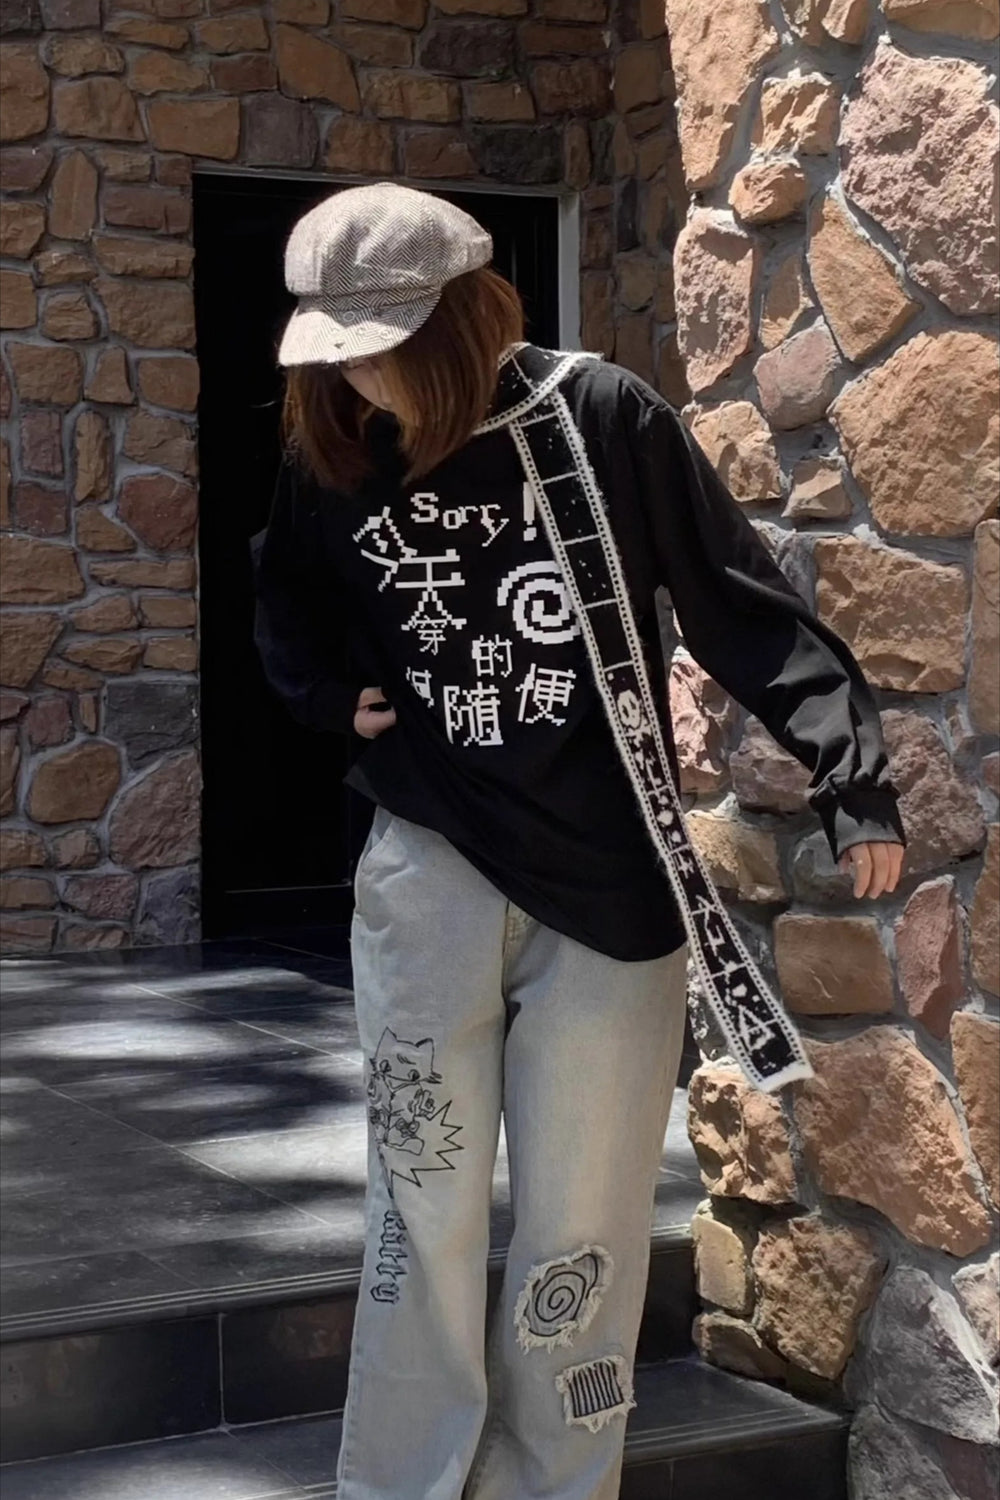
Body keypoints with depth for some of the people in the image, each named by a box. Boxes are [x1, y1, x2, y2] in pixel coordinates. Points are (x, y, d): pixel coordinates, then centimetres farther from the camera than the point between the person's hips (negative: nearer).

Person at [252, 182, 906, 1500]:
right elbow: (287, 602, 23)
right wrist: (335, 695, 4)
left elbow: (744, 607, -7)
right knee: (426, 1200, -1)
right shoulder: (330, 460, 2)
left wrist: (853, 778, -12)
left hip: (608, 880, -1)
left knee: (581, 1225, 4)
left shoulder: (603, 420, -7)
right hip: (431, 862, 2)